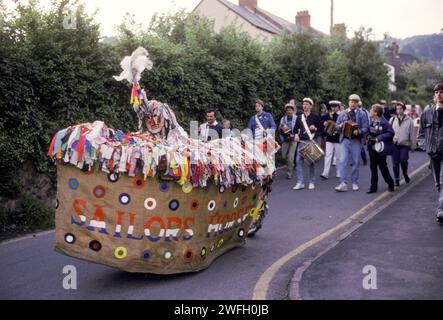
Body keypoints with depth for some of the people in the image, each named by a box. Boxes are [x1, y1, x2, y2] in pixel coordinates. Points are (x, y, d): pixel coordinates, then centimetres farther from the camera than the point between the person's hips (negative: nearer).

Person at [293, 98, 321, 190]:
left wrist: (315, 128, -16)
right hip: (301, 141, 3)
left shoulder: (315, 117, 1)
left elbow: (321, 128, 2)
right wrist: (296, 134, 0)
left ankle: (312, 183, 11)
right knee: (299, 161, -4)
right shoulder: (299, 117, 12)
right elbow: (295, 128, 19)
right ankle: (300, 183, 1)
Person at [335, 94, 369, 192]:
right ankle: (343, 184, -12)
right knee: (343, 161, -10)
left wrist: (358, 131, -20)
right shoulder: (343, 113, 11)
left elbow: (365, 128, -2)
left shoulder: (362, 114, 4)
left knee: (356, 162, 6)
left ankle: (355, 183, 19)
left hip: (356, 140, -1)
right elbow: (337, 126, 13)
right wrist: (340, 126, -9)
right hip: (345, 140, 1)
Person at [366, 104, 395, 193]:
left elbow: (391, 133, -17)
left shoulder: (384, 122, -14)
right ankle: (373, 187, 13)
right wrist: (368, 136, 3)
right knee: (373, 167, 8)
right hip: (372, 147, 6)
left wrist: (380, 137, -20)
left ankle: (390, 184, 26)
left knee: (382, 166, 4)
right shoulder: (371, 121, 6)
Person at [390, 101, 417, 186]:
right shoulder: (392, 119, 6)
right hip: (394, 144, 2)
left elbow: (412, 133, 4)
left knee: (403, 161, -12)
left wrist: (413, 145, 3)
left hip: (404, 144, -2)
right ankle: (396, 179, 15)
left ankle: (405, 174, 17)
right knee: (395, 163, 3)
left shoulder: (409, 120, 1)